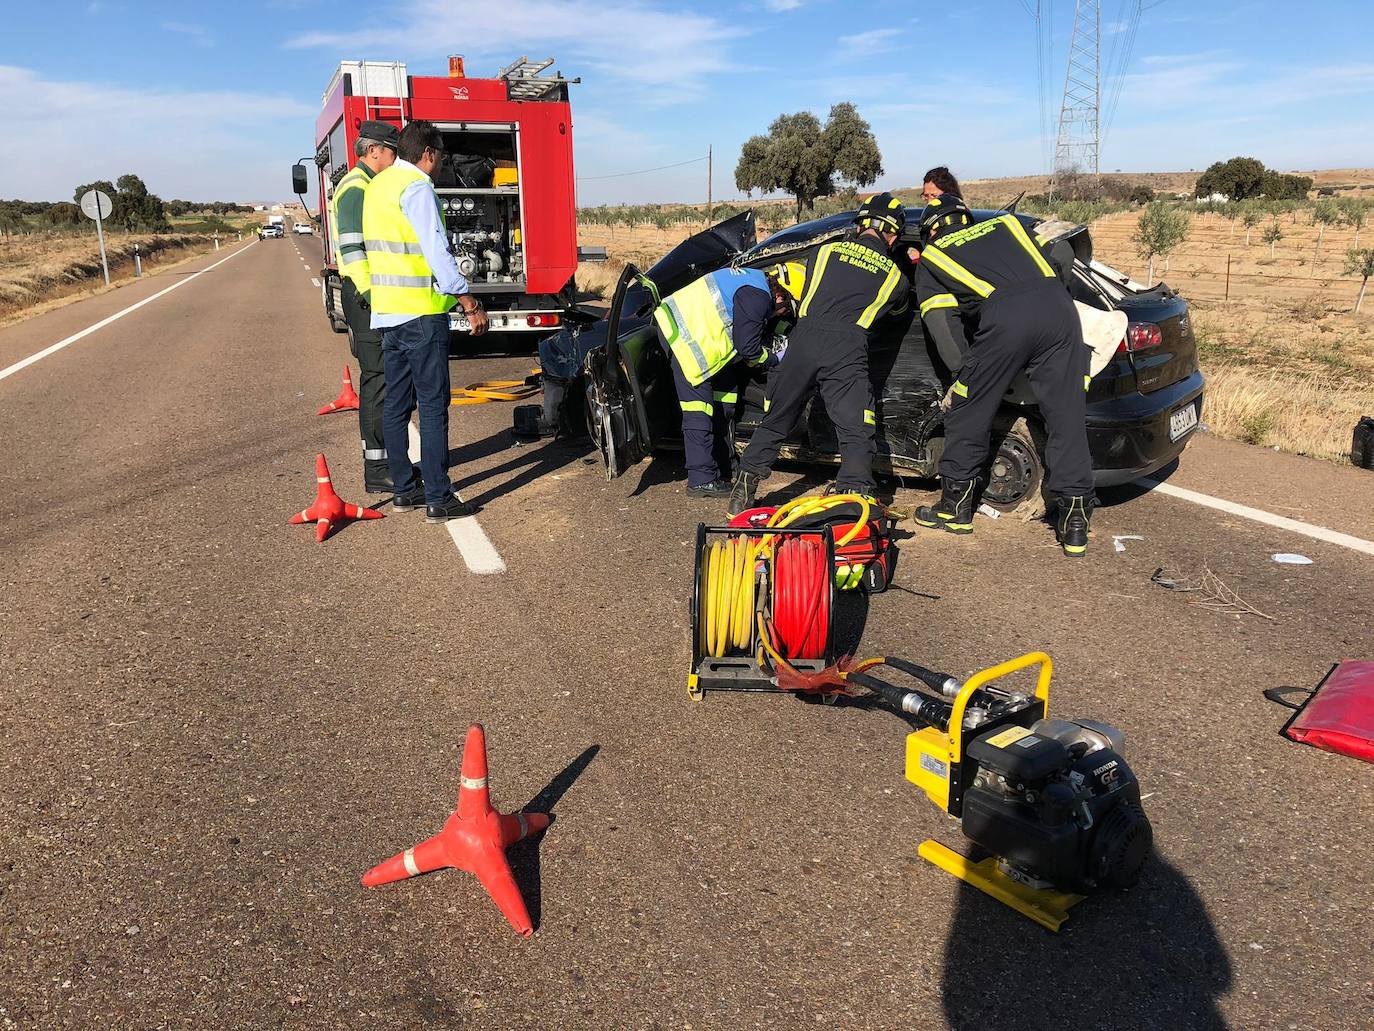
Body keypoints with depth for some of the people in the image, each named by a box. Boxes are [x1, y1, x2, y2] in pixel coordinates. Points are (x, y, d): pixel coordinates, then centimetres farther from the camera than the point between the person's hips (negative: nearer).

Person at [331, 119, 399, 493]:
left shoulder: (371, 187, 21)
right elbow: (352, 249, -20)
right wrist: (373, 297, -24)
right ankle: (378, 472, -5)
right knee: (377, 380, -9)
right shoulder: (355, 187, -11)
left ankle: (386, 460, 21)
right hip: (369, 298, -10)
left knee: (382, 378, 13)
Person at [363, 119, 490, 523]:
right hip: (421, 313, -9)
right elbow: (437, 252, -19)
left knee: (396, 403, 11)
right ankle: (438, 499, -3)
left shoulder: (377, 185, 16)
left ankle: (404, 489, 19)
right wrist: (471, 305, -17)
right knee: (433, 406, -5)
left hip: (386, 311, 9)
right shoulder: (416, 187, -12)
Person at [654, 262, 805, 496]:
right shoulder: (757, 296, -21)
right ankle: (701, 480, -9)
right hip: (684, 335, -11)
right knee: (699, 410, -12)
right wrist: (775, 360, -2)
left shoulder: (758, 281, 11)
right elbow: (748, 348, -18)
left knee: (726, 393, 14)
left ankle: (724, 468, 21)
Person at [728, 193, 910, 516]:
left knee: (774, 421, 15)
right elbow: (897, 309, 35)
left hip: (803, 340, 2)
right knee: (856, 433, 3)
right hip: (847, 351, -2)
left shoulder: (826, 250, 20)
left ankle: (742, 494, 19)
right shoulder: (896, 276, 18)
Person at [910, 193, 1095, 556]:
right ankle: (1075, 524, 7)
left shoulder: (931, 258, 24)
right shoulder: (1006, 223, 33)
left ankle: (956, 507, 23)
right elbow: (1059, 262, 25)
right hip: (1058, 307, 3)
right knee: (1067, 420, 6)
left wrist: (966, 374, 16)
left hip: (1005, 317, -3)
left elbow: (939, 324, 13)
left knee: (968, 414, 14)